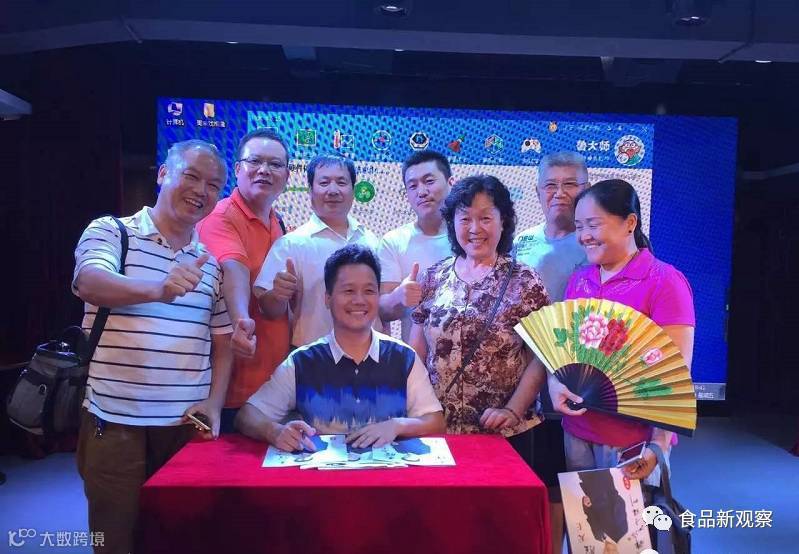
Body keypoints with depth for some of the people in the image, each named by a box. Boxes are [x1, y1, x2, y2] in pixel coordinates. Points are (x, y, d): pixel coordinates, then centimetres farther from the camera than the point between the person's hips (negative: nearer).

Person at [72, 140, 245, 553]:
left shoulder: (211, 262, 10)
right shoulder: (110, 232, -1)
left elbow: (222, 341, 10)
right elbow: (90, 283, -22)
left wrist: (213, 403, -3)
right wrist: (158, 290, -40)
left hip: (187, 424, 4)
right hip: (114, 421, -3)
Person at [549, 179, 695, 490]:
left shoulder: (664, 282, -11)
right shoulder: (578, 280, 6)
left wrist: (660, 444, -19)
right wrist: (555, 384, -7)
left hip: (634, 439, -5)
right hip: (576, 431, 5)